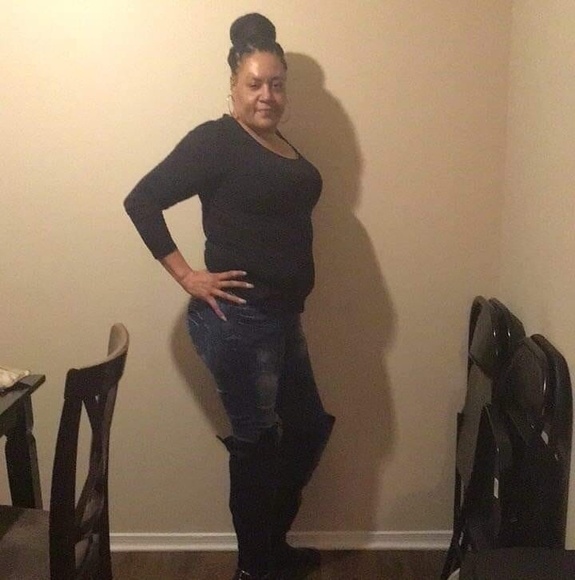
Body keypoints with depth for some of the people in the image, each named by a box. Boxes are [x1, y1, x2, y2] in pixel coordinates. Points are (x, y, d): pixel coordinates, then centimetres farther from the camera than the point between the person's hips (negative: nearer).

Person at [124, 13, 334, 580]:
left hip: (280, 317, 9)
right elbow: (142, 201, -14)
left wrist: (289, 299, 11)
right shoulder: (216, 140, -11)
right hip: (237, 318, -9)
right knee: (256, 440, 4)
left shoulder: (280, 145, 14)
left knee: (308, 427, 18)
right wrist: (186, 276, -16)